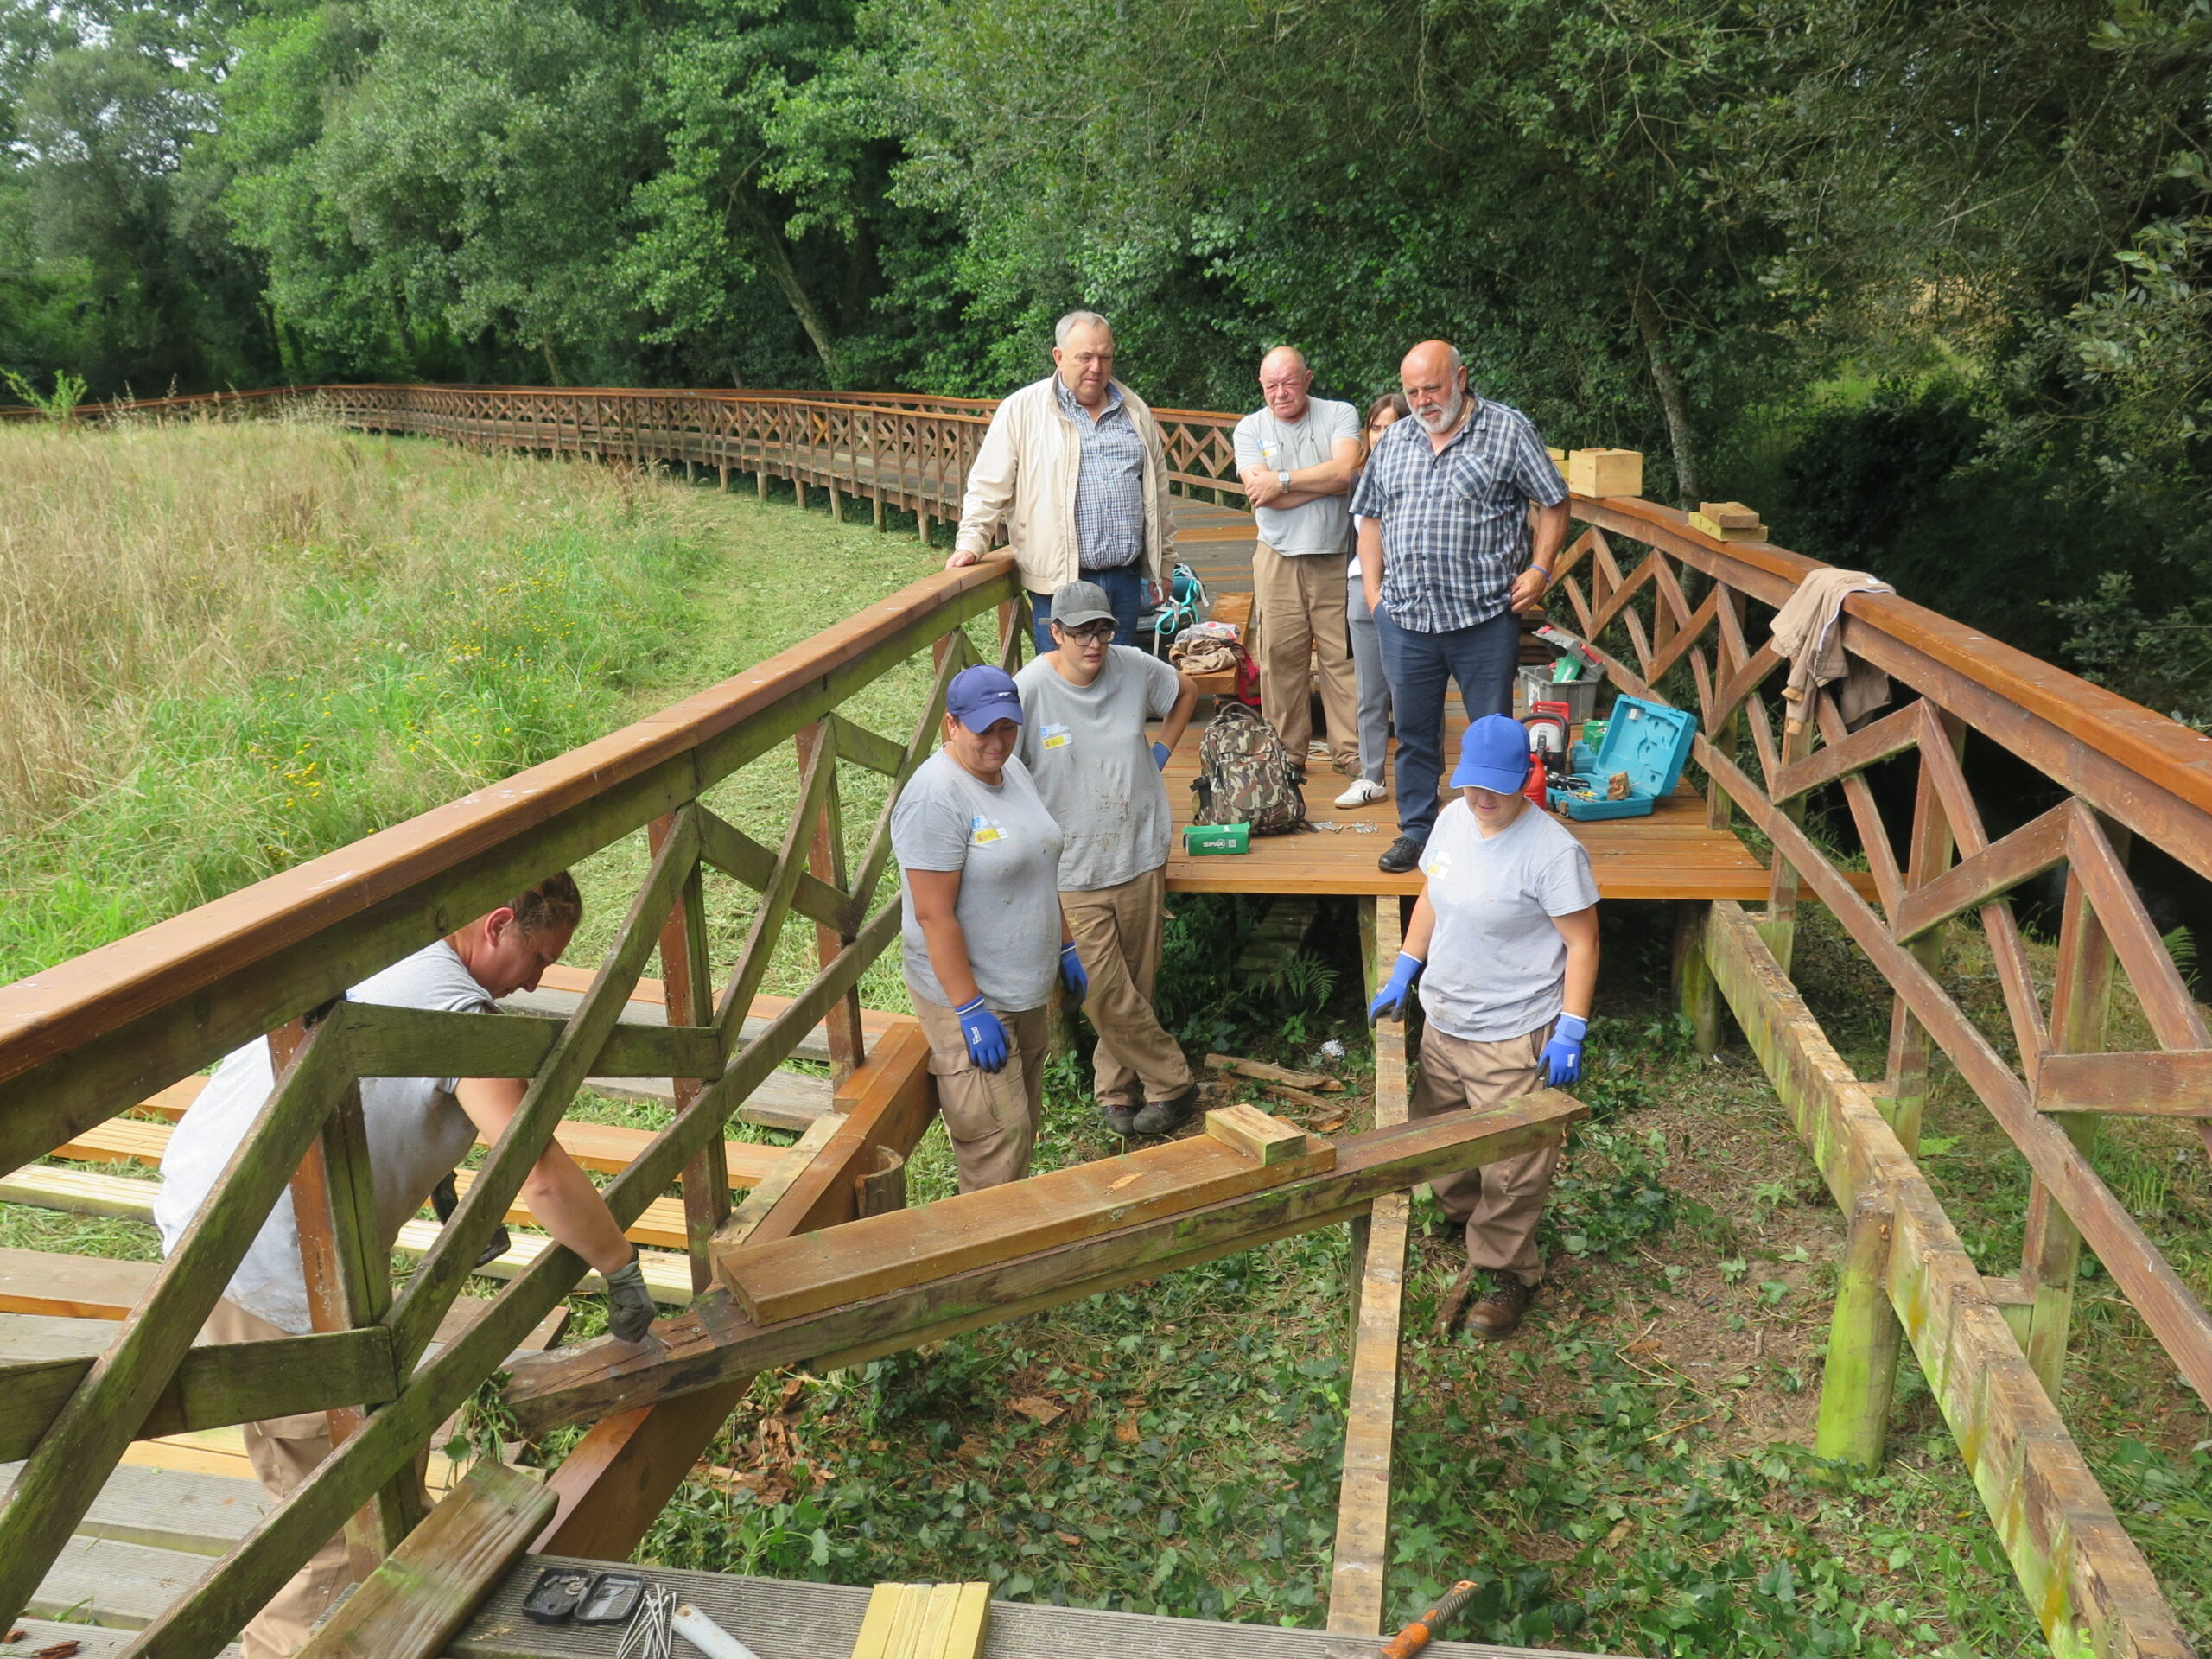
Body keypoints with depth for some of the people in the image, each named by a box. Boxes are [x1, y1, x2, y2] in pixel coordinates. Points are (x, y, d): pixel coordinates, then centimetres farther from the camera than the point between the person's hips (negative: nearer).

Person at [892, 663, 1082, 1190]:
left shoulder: (1013, 771, 5)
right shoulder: (935, 797, -23)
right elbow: (934, 915, -24)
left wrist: (1066, 948, 19)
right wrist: (970, 1011, -24)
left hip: (1027, 988, 9)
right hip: (968, 992, -9)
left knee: (1024, 1122, 20)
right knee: (998, 1136, -4)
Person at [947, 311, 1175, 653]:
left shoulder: (1135, 411, 14)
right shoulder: (1022, 410, 1)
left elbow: (1157, 492, 20)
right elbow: (989, 485, 1)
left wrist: (1163, 565, 20)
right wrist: (971, 543, -11)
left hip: (1126, 579, 4)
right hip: (1059, 579, -4)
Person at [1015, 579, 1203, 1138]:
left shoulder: (1134, 668, -4)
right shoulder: (1030, 688, -13)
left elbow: (1186, 691, 18)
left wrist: (1162, 750, 9)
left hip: (1141, 854, 3)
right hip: (1074, 867, -3)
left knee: (1137, 983, 11)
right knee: (1105, 993, -3)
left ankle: (1117, 1087, 29)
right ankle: (1171, 1082, 17)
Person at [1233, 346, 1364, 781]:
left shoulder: (1340, 415, 4)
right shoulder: (1250, 429, 7)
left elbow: (1345, 470, -14)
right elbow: (1261, 496, -8)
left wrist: (1283, 480, -10)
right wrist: (1325, 481, -7)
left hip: (1337, 557, -1)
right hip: (1278, 560, 1)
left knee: (1344, 656, 0)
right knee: (1280, 657, 2)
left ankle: (1351, 751, 8)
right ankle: (1287, 754, 12)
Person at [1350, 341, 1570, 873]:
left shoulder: (1509, 430, 0)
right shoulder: (1394, 440, 13)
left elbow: (1554, 503, 3)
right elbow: (1372, 518, 18)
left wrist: (1539, 569, -8)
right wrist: (1373, 589, 8)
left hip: (1486, 616, -3)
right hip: (1404, 618, 4)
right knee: (1413, 732, 11)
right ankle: (1416, 831, 25)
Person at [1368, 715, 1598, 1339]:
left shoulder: (1553, 850, -20)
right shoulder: (1452, 819, 1)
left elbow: (1582, 943, -15)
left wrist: (1571, 1032, -17)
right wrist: (1402, 974, 14)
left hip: (1513, 1038, -7)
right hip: (1443, 1024, 7)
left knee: (1508, 1168, 3)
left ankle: (1505, 1273, 24)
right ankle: (1469, 1221, 45)